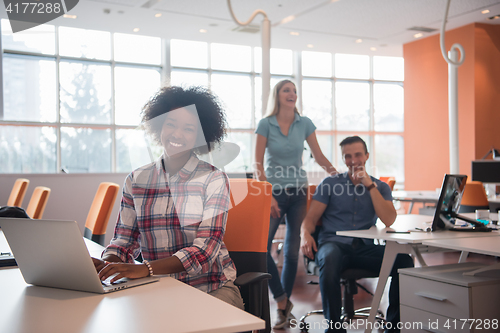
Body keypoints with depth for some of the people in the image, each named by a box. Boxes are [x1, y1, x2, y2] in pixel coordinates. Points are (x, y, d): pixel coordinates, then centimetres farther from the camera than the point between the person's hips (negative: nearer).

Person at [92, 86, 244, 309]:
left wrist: (145, 269, -29)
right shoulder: (136, 180, 8)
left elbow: (205, 249, -14)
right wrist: (106, 263, -16)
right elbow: (125, 240, 9)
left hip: (211, 288, -3)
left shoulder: (214, 180, -3)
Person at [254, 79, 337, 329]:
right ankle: (282, 301, 0)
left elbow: (319, 157, 8)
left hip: (298, 192, 2)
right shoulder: (266, 124, -3)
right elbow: (258, 164, -6)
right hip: (274, 192, -2)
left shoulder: (304, 123, 3)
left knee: (292, 250, 5)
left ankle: (283, 306, 18)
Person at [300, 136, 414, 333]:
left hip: (365, 248, 2)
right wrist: (305, 235, -16)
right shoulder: (330, 183, 13)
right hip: (334, 243, -2)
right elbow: (311, 218, 7)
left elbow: (388, 220, -3)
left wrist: (369, 185, -7)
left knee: (404, 260, -24)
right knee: (330, 258, -38)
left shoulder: (380, 187, 15)